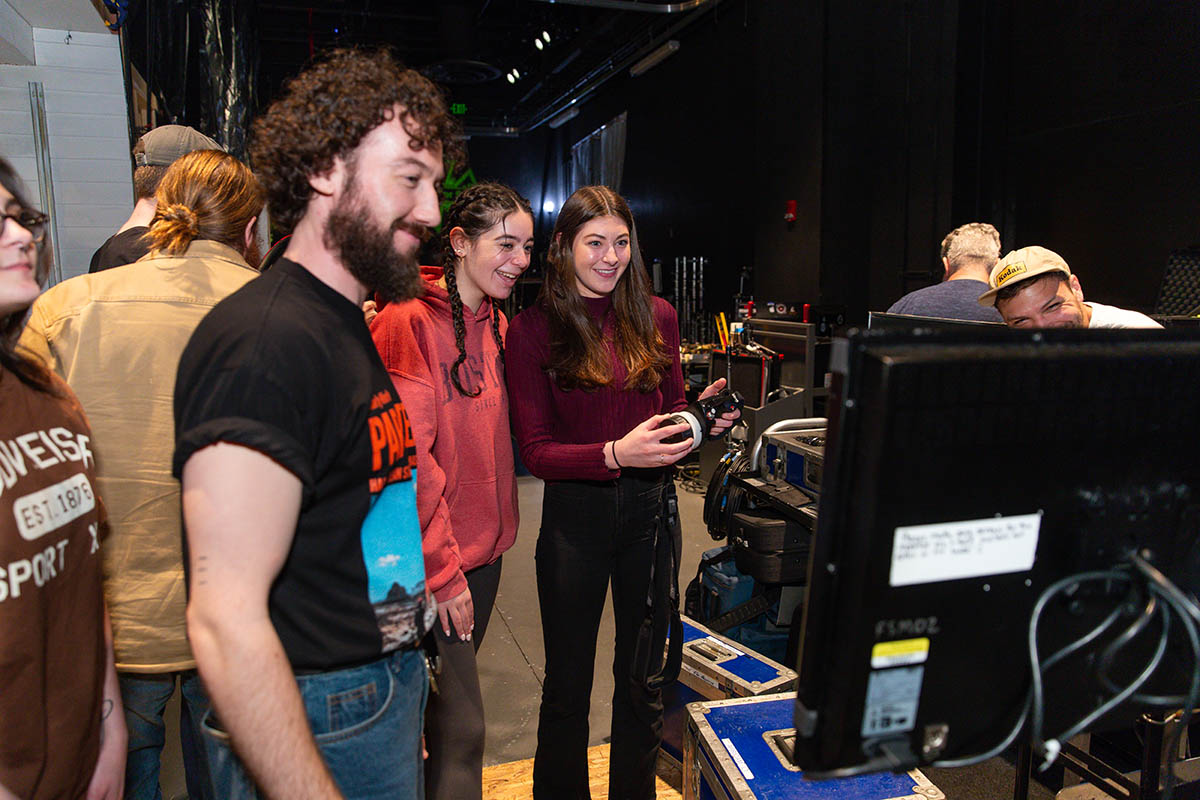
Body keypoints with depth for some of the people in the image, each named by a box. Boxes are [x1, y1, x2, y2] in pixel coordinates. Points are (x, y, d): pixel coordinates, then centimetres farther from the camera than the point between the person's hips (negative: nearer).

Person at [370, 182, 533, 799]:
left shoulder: (496, 323, 10)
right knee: (460, 728, -2)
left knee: (447, 702, 21)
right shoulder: (409, 319, -16)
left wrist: (497, 528, 11)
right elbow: (407, 458, -19)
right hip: (432, 562, -8)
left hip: (482, 547, 8)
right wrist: (441, 567, -17)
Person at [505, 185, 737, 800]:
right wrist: (616, 454, -25)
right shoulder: (532, 329, -6)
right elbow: (535, 450, -10)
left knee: (643, 679, 18)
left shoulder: (656, 316, 4)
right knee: (568, 685, 12)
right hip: (575, 514, -3)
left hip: (651, 507, 3)